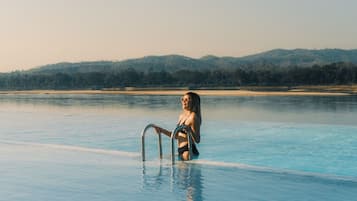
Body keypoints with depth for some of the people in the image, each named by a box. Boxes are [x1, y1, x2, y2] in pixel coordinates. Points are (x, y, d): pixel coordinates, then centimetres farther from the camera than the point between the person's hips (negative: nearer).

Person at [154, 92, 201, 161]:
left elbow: (197, 140, -13)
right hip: (180, 150, 9)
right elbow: (177, 136, 19)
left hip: (188, 151, -9)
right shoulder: (182, 116, 14)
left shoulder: (193, 117, -10)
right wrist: (162, 130, 17)